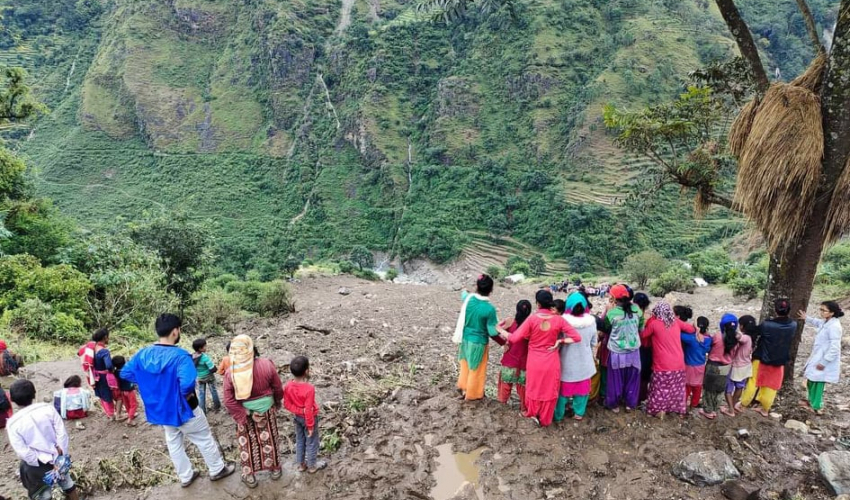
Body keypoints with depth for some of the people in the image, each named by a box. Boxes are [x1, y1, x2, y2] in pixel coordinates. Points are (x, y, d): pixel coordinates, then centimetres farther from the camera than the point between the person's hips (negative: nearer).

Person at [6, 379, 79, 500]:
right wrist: (61, 455, -4)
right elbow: (62, 433, -12)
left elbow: (23, 452, -18)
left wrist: (40, 463, -8)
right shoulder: (48, 408, -14)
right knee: (66, 482, 26)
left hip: (35, 466, -2)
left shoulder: (13, 423, -18)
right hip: (56, 457, 2)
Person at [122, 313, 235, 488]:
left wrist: (149, 384, 7)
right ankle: (217, 469, 31)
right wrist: (186, 394, -19)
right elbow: (187, 383, -41)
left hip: (160, 410, 6)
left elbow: (125, 373, 5)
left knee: (174, 444, 23)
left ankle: (185, 477, 38)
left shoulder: (143, 354, -8)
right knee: (204, 439, 15)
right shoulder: (180, 356, -29)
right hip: (183, 409, -6)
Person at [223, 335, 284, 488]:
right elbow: (278, 388, -10)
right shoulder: (266, 365, -24)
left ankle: (249, 475, 32)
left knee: (247, 443, 19)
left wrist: (244, 416, -10)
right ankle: (275, 469, 37)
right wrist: (278, 402, 9)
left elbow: (229, 402, -18)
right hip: (266, 411, 0)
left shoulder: (230, 373, -21)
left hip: (244, 413, 0)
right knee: (268, 440, 21)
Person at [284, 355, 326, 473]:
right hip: (308, 418, -6)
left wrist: (296, 411, 7)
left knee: (299, 440, 23)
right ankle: (312, 466, 32)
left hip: (297, 417, 6)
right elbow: (308, 410, -26)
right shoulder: (309, 388, -32)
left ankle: (301, 464, 39)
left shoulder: (288, 386, -15)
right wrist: (310, 426, -15)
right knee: (311, 442, 15)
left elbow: (287, 404, -4)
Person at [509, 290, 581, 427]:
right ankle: (545, 420, 33)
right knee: (549, 390, 18)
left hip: (535, 362, -1)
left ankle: (532, 413, 41)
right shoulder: (558, 320, -12)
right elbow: (577, 338, -12)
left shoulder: (532, 319, -18)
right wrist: (560, 341, -5)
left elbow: (514, 338, -16)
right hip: (552, 362, 1)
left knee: (534, 388, 22)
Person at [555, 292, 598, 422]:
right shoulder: (591, 321, -15)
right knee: (582, 388, 21)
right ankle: (579, 413, 33)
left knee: (563, 388, 15)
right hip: (584, 362, 2)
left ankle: (558, 415, 25)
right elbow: (593, 343, 0)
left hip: (567, 362, -2)